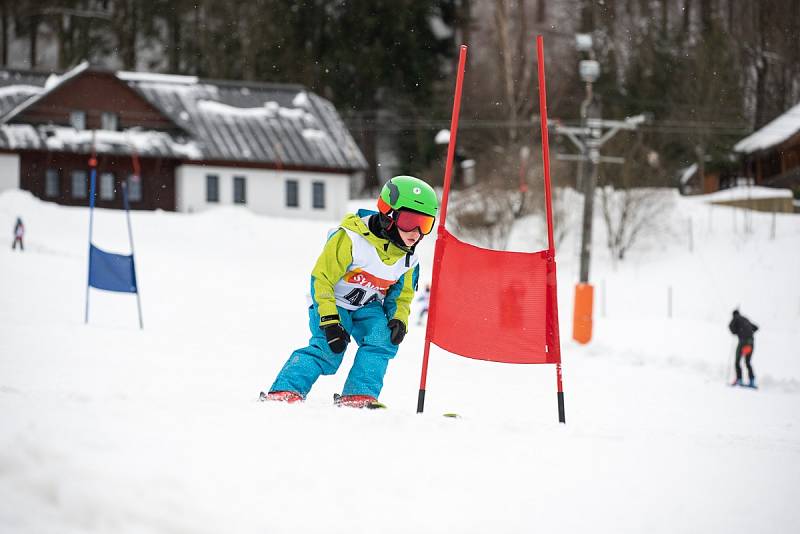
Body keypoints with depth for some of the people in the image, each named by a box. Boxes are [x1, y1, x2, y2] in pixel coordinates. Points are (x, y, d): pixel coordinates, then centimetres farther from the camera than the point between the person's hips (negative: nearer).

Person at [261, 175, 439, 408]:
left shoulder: (408, 258, -5)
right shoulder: (350, 239, -27)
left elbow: (402, 294, 11)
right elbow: (322, 278, -21)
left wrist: (399, 319, -11)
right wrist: (329, 320, -27)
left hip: (368, 306, 6)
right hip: (332, 301, -6)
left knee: (384, 339, -20)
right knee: (328, 349, -24)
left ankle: (358, 395, -15)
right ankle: (285, 391, -20)